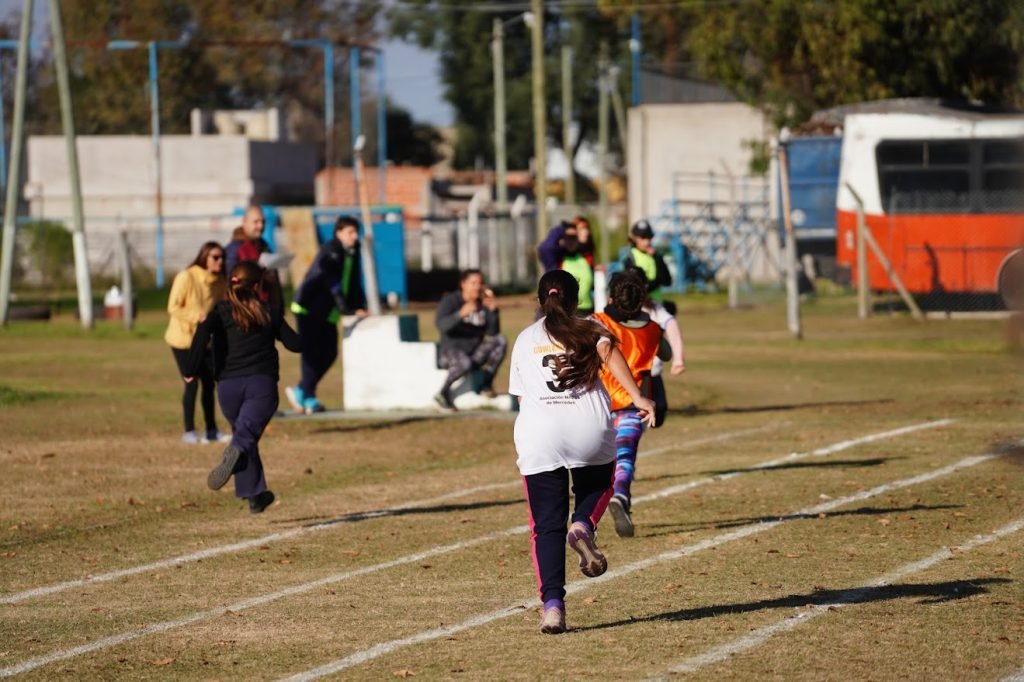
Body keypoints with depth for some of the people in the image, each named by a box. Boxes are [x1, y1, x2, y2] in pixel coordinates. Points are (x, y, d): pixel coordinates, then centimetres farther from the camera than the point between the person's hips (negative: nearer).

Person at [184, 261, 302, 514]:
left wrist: (191, 370, -8)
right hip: (262, 384, -2)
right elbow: (295, 343, 10)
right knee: (247, 433, -15)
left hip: (228, 386, 2)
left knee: (242, 431, 19)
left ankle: (254, 495, 22)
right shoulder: (268, 313, 9)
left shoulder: (221, 311, 6)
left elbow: (203, 334, -13)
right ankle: (236, 451, -52)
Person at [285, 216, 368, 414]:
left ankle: (301, 391, 19)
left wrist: (359, 308, -2)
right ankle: (309, 398, -2)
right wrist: (347, 310, -28)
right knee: (311, 352, -8)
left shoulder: (353, 253, 6)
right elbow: (333, 284, -25)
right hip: (308, 308, -8)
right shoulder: (330, 252, -18)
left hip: (327, 313, 8)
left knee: (329, 353, 6)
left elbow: (354, 284, 10)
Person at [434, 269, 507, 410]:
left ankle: (486, 385, -11)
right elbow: (441, 325, -26)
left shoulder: (484, 304, 4)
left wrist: (493, 310, -19)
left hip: (475, 354, 5)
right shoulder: (450, 301, -8)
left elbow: (493, 333, -4)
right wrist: (461, 314, -41)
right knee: (464, 362, -39)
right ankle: (443, 393, -17)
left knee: (501, 341, -17)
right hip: (451, 352, -5)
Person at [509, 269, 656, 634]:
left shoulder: (525, 340, 19)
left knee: (547, 525, 3)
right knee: (598, 484, 29)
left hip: (538, 435, 1)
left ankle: (552, 604, -12)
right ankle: (583, 526, -3)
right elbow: (607, 351, -10)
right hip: (589, 428, -1)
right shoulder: (589, 330, 13)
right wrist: (637, 397, -17)